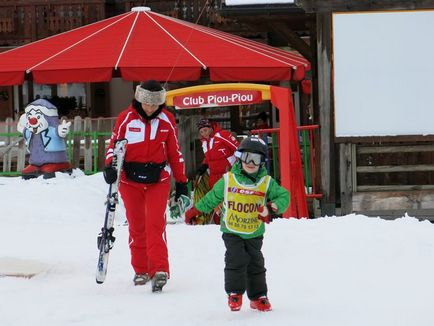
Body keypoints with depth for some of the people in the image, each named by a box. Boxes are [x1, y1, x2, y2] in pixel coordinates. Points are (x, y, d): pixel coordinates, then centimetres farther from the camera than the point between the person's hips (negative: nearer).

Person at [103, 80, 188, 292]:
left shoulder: (167, 120, 1)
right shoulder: (126, 118, -3)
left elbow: (174, 152, 9)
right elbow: (114, 144, 3)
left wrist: (181, 182, 11)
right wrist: (110, 166, -16)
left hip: (158, 179, -1)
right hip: (130, 180, 1)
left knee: (155, 224, -13)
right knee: (136, 227, 7)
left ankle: (159, 270, -17)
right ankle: (141, 270, 18)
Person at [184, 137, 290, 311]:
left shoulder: (267, 183, -3)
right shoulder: (228, 180, -3)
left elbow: (284, 196, 2)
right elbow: (212, 198, 9)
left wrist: (273, 208, -18)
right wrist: (194, 211, 15)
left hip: (255, 233, 1)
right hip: (232, 231, -1)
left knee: (256, 264, 6)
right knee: (236, 261, -13)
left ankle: (258, 296, 17)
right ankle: (234, 293, 0)